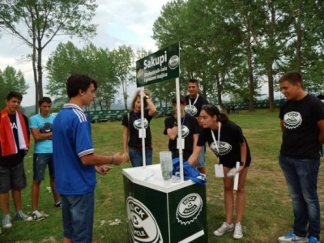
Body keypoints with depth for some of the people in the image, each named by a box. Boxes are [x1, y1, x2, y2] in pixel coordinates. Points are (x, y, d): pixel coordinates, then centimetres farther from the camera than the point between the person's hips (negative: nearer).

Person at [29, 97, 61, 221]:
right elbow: (37, 136, -13)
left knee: (55, 177, 17)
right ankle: (35, 210, 9)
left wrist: (45, 136, -9)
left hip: (55, 152, 5)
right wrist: (52, 133, -3)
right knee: (37, 180, -1)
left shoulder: (55, 118, 7)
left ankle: (57, 201, 34)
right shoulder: (34, 119, -5)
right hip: (40, 153, -4)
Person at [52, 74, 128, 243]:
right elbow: (86, 158, -24)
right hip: (79, 186, -8)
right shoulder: (79, 117, -21)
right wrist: (112, 159, -8)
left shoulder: (59, 116, 7)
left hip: (64, 184, 9)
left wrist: (94, 166, 14)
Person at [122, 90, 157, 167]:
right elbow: (125, 134, -1)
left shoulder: (146, 114, 0)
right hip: (134, 150, -2)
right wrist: (125, 151, -4)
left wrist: (146, 97, -15)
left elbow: (154, 110, -23)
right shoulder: (128, 116, -4)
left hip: (148, 149, 2)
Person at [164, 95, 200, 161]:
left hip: (189, 154, 0)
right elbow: (172, 136, -13)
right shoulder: (169, 120, 1)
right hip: (174, 154, 0)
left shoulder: (192, 120, 0)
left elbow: (195, 139, 1)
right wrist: (177, 121, -12)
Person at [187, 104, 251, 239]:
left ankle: (238, 224, 17)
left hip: (240, 158, -4)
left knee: (240, 188, 5)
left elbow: (243, 144, -19)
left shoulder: (231, 128, -38)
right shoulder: (205, 131, -27)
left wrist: (242, 163, -15)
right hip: (225, 160, 4)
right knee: (227, 188, 10)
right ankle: (228, 223, 21)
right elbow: (195, 153, -29)